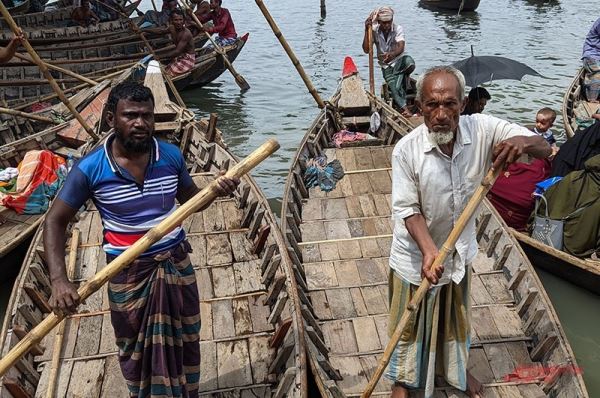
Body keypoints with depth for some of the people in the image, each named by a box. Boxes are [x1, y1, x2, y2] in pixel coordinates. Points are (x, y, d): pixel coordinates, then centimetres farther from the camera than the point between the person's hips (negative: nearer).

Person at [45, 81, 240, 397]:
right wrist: (58, 280, -24)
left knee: (185, 342, 21)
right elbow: (55, 221, -13)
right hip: (128, 275, -2)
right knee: (136, 351, 19)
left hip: (177, 265, 3)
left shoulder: (171, 156, -10)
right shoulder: (90, 169, -18)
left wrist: (215, 190, -16)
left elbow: (190, 199, 7)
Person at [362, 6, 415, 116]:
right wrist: (367, 30, -23)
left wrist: (392, 54, -50)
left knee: (409, 62, -36)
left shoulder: (398, 29, -10)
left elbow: (401, 47, -27)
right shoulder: (374, 31, -5)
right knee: (394, 88, -23)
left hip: (399, 59, -1)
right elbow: (366, 50, -15)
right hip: (386, 65, 1)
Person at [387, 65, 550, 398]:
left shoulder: (483, 130, -18)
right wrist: (429, 250, -36)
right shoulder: (406, 150, -25)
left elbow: (544, 149, -16)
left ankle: (456, 370, 55)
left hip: (460, 251, 4)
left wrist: (522, 141, -40)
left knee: (457, 318, 27)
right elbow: (408, 209, -21)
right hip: (416, 255, -3)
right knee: (409, 323, 17)